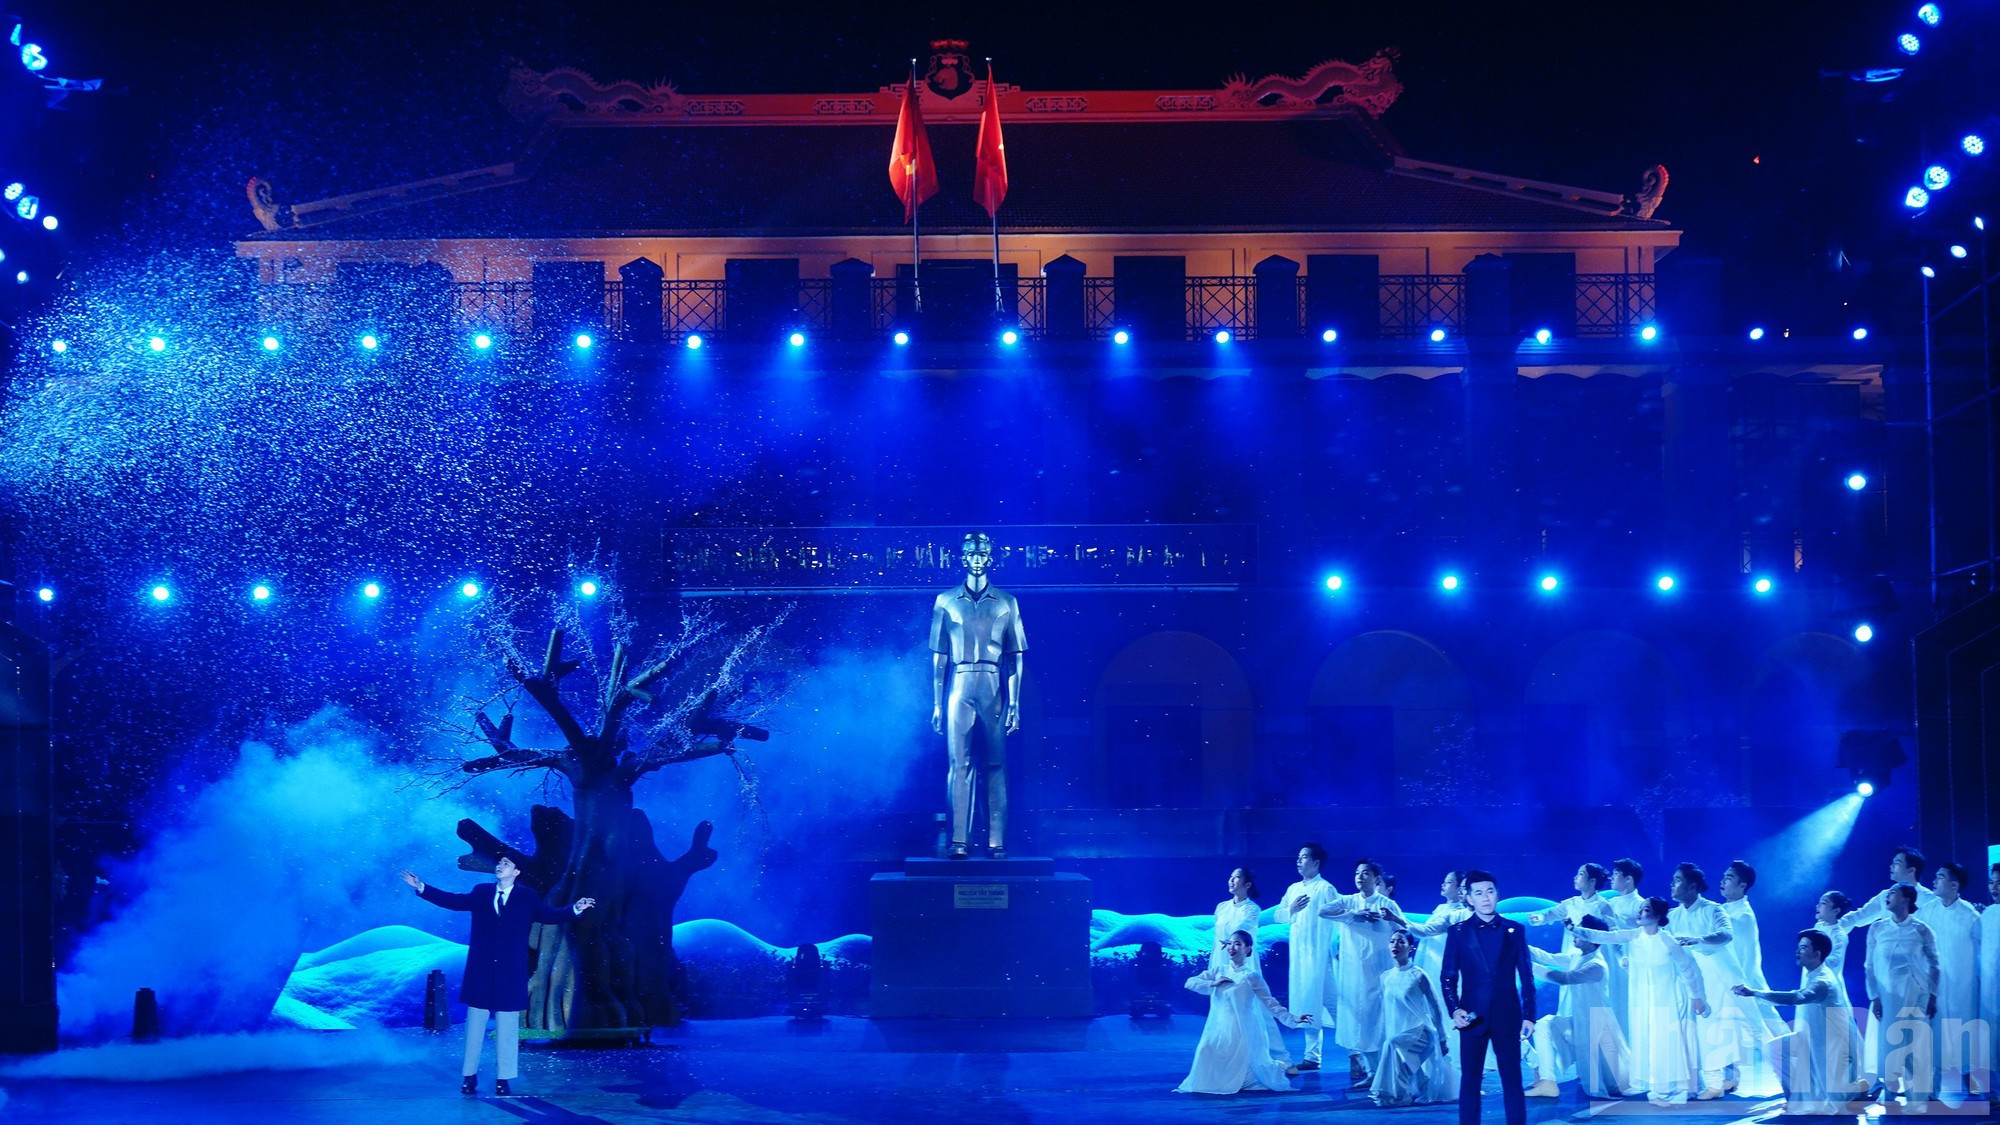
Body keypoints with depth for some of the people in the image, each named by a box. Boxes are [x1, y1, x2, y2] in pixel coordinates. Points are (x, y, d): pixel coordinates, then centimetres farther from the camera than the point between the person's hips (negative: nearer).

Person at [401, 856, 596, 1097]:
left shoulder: (527, 897, 3)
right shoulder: (481, 892, 8)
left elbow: (549, 915, -4)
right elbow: (454, 901, 2)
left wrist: (575, 909, -20)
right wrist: (421, 888, -6)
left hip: (510, 975, -2)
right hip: (480, 972, 2)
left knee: (507, 1027, 2)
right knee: (474, 1025, 6)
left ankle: (504, 1080, 7)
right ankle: (470, 1076, 14)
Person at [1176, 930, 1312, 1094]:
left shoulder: (1251, 977, -5)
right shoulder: (1218, 972, 7)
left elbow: (1270, 1003, -6)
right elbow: (1190, 983, 3)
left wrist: (1292, 1019, -17)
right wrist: (1213, 984, -12)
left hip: (1240, 1032, -4)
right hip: (1218, 1030, 4)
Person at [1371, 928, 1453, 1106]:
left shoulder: (1418, 976, -10)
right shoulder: (1386, 977, 6)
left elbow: (1435, 1009, -4)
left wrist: (1442, 1040, -2)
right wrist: (1384, 1037, 15)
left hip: (1419, 1032, -6)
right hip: (1397, 1034, 6)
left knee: (1393, 1045, -33)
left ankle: (1396, 1093, -25)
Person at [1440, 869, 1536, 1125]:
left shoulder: (1515, 930, 5)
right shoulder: (1458, 932, 3)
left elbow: (1526, 977, 5)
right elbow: (1448, 977, 3)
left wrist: (1529, 1015, -1)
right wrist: (1454, 1010, -12)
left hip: (1507, 1016, 0)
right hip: (1473, 1016, 0)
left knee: (1512, 1082, 2)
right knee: (1470, 1081, 3)